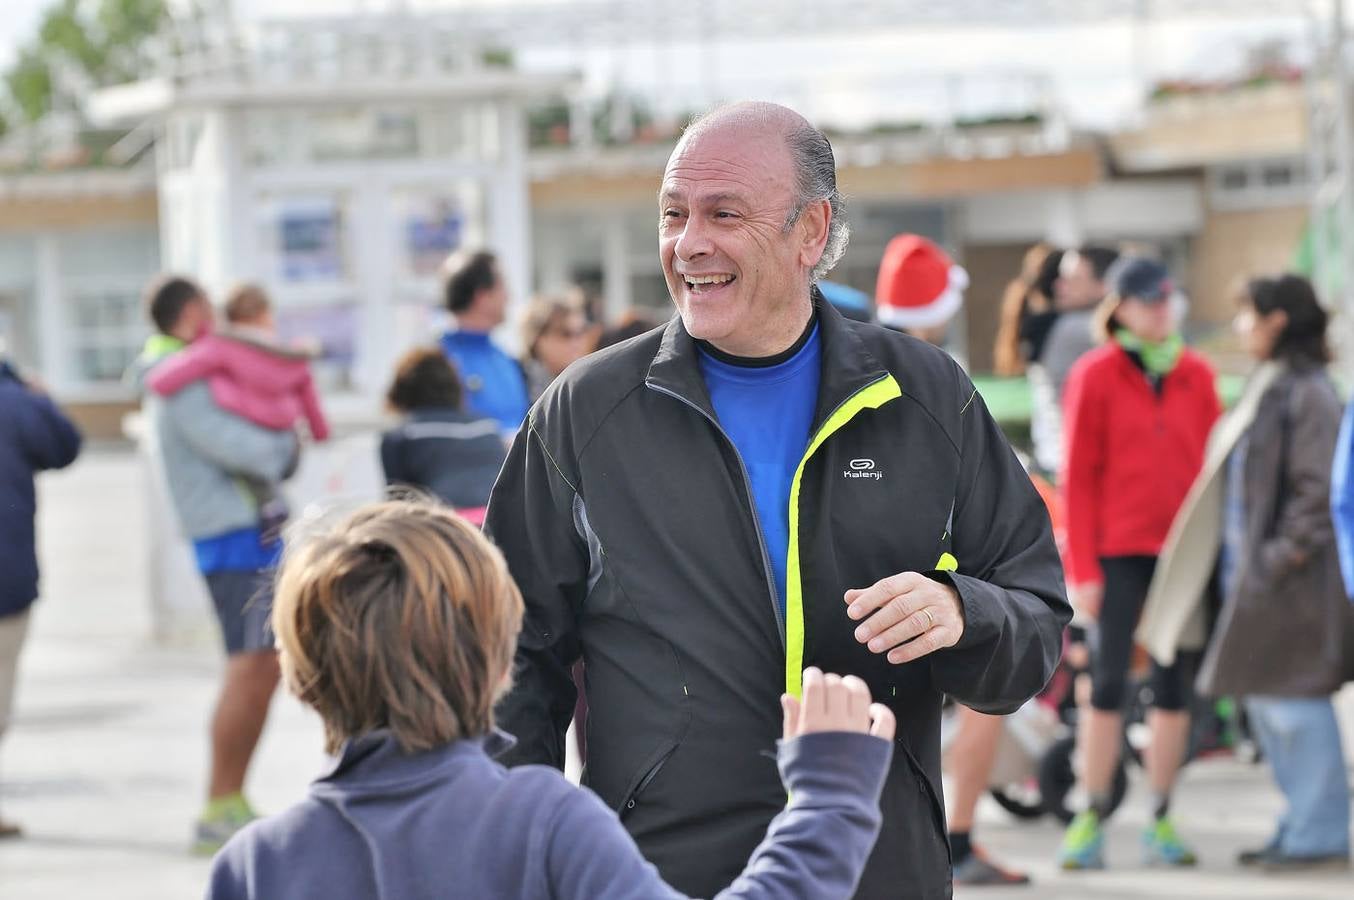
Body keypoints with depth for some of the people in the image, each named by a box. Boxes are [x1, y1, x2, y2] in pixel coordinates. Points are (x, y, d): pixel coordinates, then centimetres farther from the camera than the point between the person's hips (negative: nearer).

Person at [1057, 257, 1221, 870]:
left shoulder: (1195, 375, 8)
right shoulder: (1095, 375, -1)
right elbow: (1078, 475, -2)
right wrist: (1082, 568, -8)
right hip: (1118, 549, -3)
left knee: (1174, 683, 5)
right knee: (1108, 682, -4)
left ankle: (1160, 821, 11)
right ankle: (1091, 820, 1)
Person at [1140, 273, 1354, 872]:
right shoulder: (1267, 387, 17)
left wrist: (1286, 555, -21)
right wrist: (1239, 563, 17)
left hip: (1292, 576, -10)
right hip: (1255, 571, 10)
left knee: (1292, 701, -7)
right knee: (1264, 702, 13)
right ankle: (1302, 824, 20)